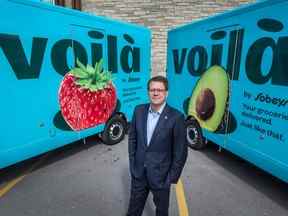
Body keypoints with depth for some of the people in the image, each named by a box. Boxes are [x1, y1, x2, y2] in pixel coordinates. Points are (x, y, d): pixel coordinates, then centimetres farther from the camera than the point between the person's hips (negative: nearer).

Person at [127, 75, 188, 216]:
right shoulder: (139, 110, -6)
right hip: (138, 172, 3)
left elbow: (180, 152, -13)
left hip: (161, 175, -2)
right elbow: (132, 138, 5)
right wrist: (132, 162, 4)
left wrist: (172, 178, -9)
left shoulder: (176, 117, -19)